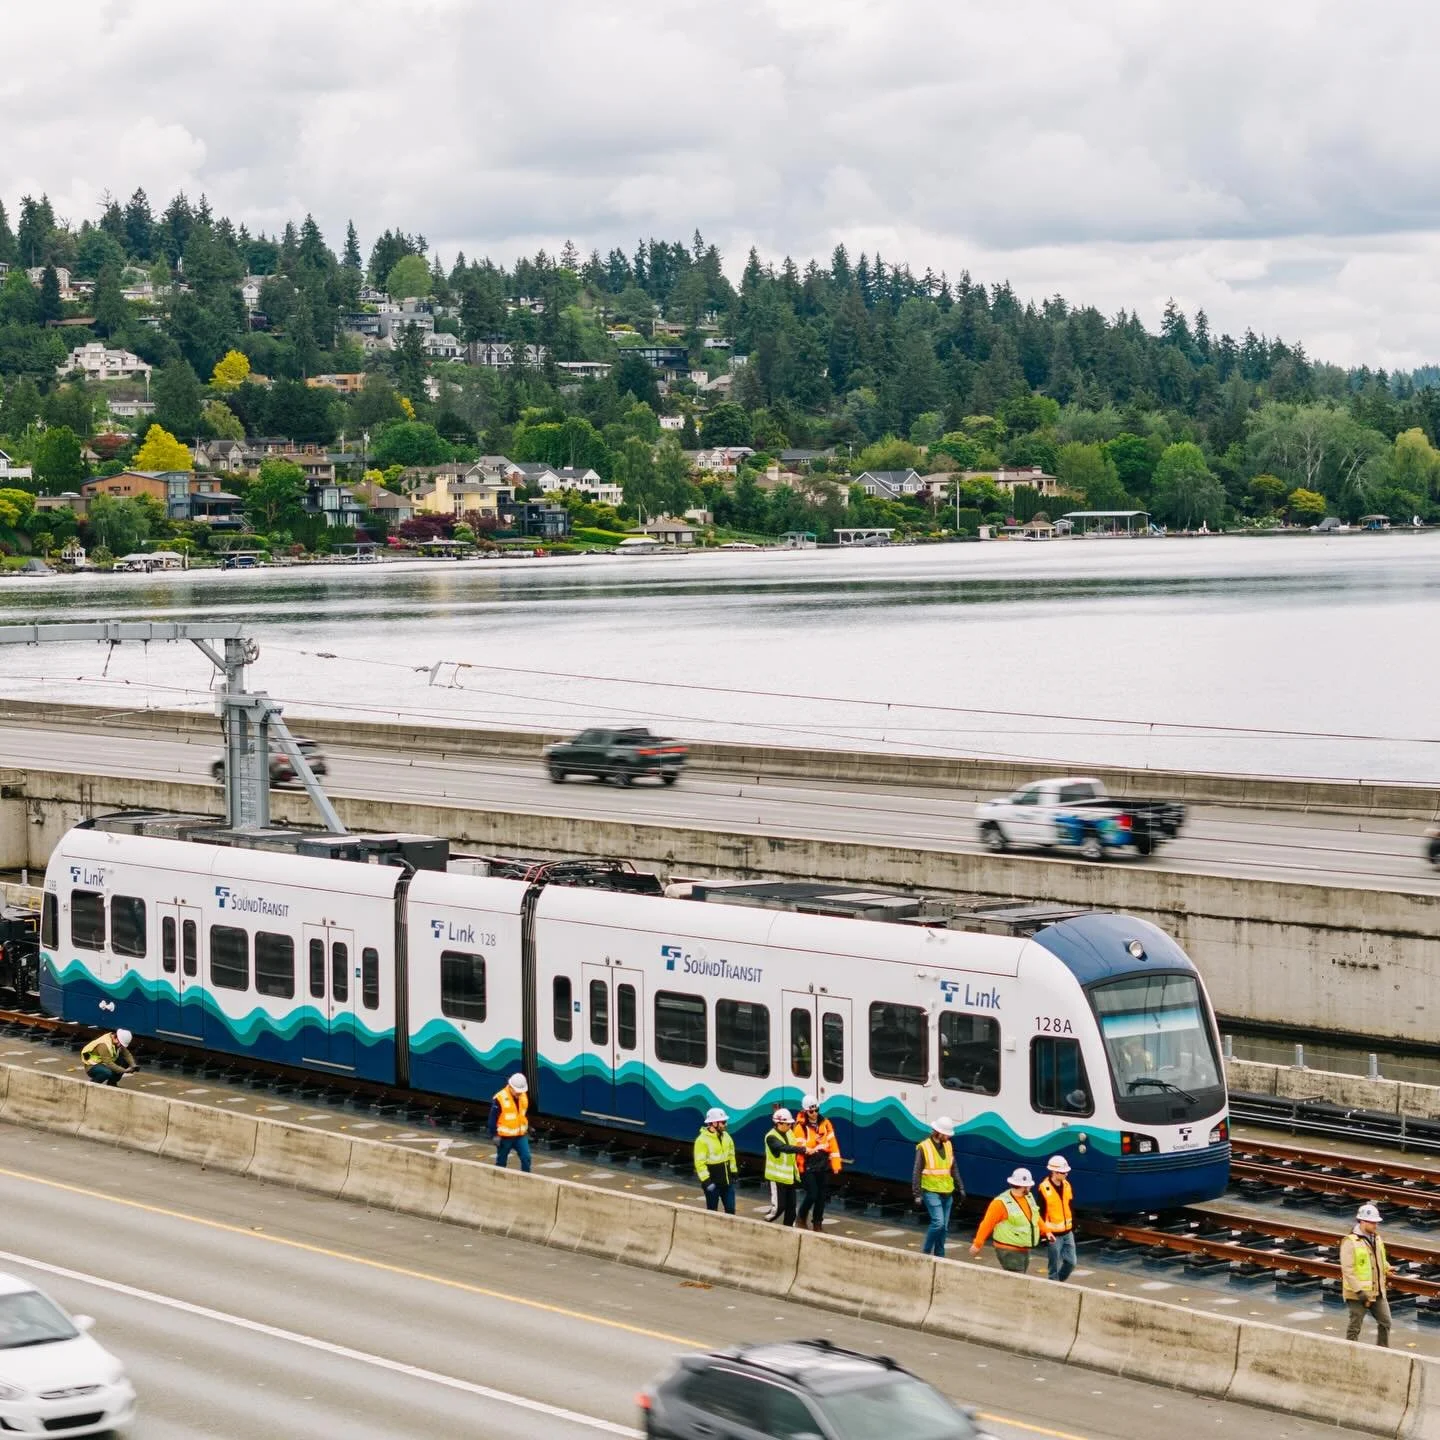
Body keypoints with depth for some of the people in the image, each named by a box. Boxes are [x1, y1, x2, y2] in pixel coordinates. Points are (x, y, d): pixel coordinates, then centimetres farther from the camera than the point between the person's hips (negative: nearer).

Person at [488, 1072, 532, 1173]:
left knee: (526, 1158, -7)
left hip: (521, 1135, 4)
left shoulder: (524, 1096, 0)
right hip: (505, 1137, -4)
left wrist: (527, 1129, 20)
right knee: (501, 1161, 10)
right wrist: (494, 1135, -15)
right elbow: (493, 1118, -14)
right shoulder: (500, 1099, -20)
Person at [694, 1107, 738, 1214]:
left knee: (730, 1209, 9)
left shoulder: (726, 1136, 6)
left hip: (727, 1181, 6)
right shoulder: (702, 1140, -16)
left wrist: (733, 1173, 17)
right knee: (712, 1211, 4)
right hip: (713, 1182, -6)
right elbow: (700, 1163, -18)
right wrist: (706, 1180, -22)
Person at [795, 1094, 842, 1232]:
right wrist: (800, 1167, -15)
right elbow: (799, 1147, -11)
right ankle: (801, 1218, 14)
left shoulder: (825, 1124, 5)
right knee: (812, 1195, -9)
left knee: (822, 1196, 8)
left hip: (823, 1166, 5)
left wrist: (835, 1164, 3)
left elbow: (833, 1144, 6)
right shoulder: (802, 1127, -9)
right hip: (809, 1167, -5)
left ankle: (817, 1223, 20)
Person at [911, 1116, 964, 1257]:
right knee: (938, 1222, -16)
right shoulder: (924, 1147, -11)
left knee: (944, 1227, 7)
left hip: (947, 1193, 6)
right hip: (931, 1192, -6)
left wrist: (960, 1188, 14)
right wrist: (917, 1194, -13)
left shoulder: (948, 1145, 7)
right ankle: (927, 1252, 1)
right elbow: (916, 1173, -10)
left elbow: (954, 1168, 16)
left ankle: (939, 1256, 17)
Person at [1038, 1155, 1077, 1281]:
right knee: (1056, 1266, 0)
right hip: (1053, 1234, -6)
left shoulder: (1067, 1186, 5)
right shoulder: (1043, 1189, -16)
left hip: (1068, 1232, 6)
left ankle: (1060, 1281, 30)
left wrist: (1073, 1226, 14)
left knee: (1071, 1261, 8)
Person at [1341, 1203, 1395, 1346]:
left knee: (1385, 1322, 12)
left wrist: (1387, 1268, 2)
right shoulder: (1350, 1242, -16)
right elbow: (1348, 1270, -20)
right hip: (1358, 1294, -7)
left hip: (1378, 1292, 7)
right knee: (1355, 1326, 2)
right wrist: (1359, 1291, -24)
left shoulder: (1377, 1239, 8)